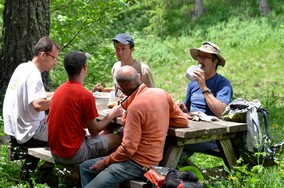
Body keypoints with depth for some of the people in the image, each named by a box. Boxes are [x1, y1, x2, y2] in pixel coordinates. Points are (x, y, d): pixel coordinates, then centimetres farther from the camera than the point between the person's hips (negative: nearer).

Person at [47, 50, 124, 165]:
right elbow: (94, 131, -10)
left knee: (104, 134, 22)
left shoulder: (59, 90, 5)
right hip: (73, 155, -8)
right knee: (117, 138, 4)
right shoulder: (86, 95, -18)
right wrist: (111, 115, 7)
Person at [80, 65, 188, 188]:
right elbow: (183, 121, 9)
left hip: (139, 164, -9)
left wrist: (105, 162, -6)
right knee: (85, 167, 14)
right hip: (147, 158, 9)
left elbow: (128, 148, -20)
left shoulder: (136, 106, -23)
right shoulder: (161, 93, 0)